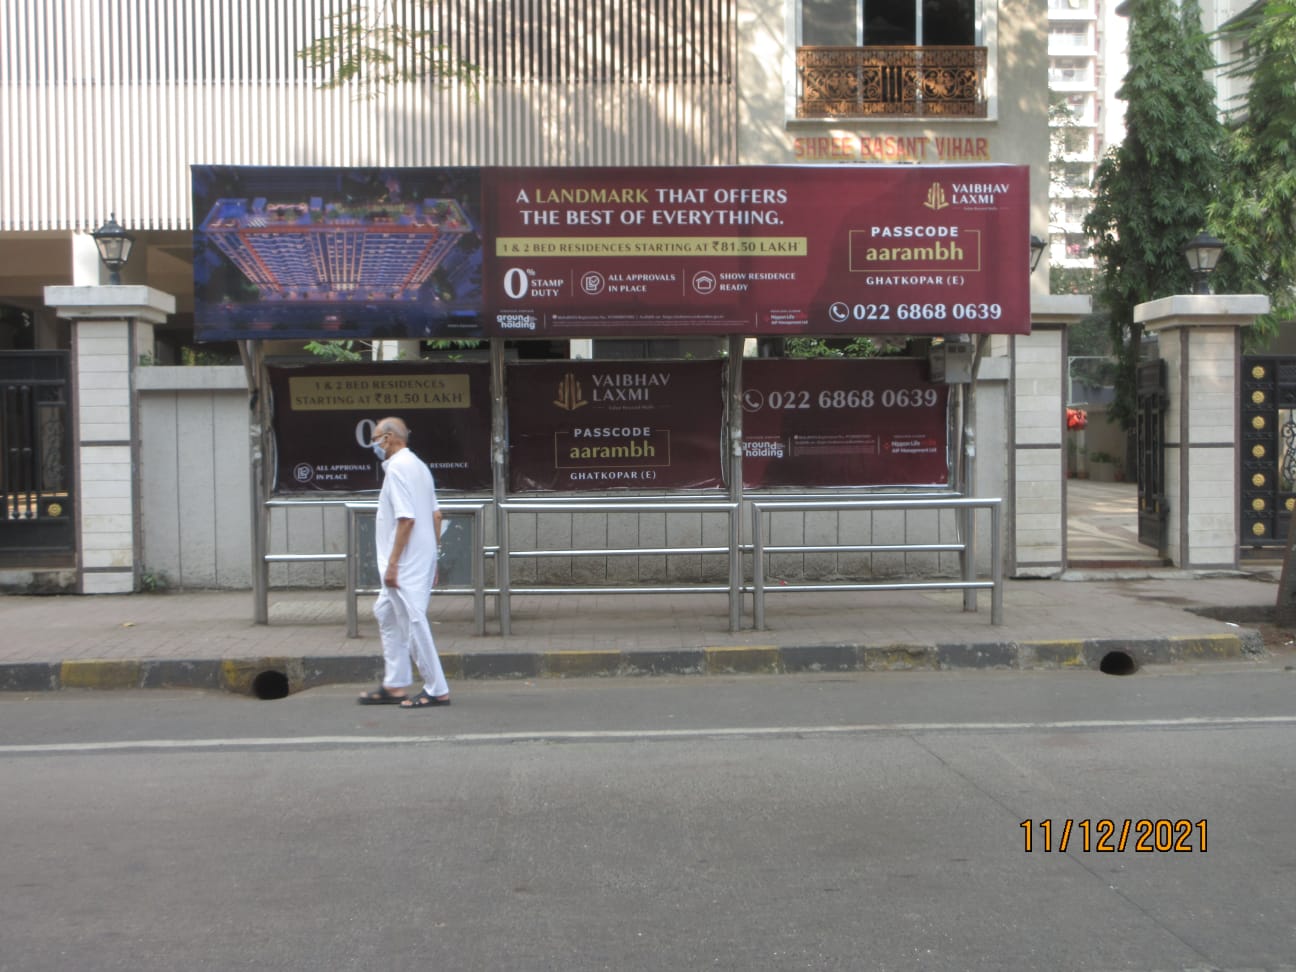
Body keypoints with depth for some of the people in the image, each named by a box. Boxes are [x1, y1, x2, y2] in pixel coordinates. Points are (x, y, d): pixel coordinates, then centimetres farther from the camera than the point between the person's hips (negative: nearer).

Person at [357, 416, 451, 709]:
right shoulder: (419, 466, 15)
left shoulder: (397, 468, -15)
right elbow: (436, 515, 15)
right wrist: (432, 558, 19)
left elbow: (406, 518, -22)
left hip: (406, 564, -10)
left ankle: (437, 690, 0)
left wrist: (392, 563, -19)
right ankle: (394, 685, 21)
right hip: (421, 561, 10)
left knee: (413, 622, -5)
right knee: (386, 614, 18)